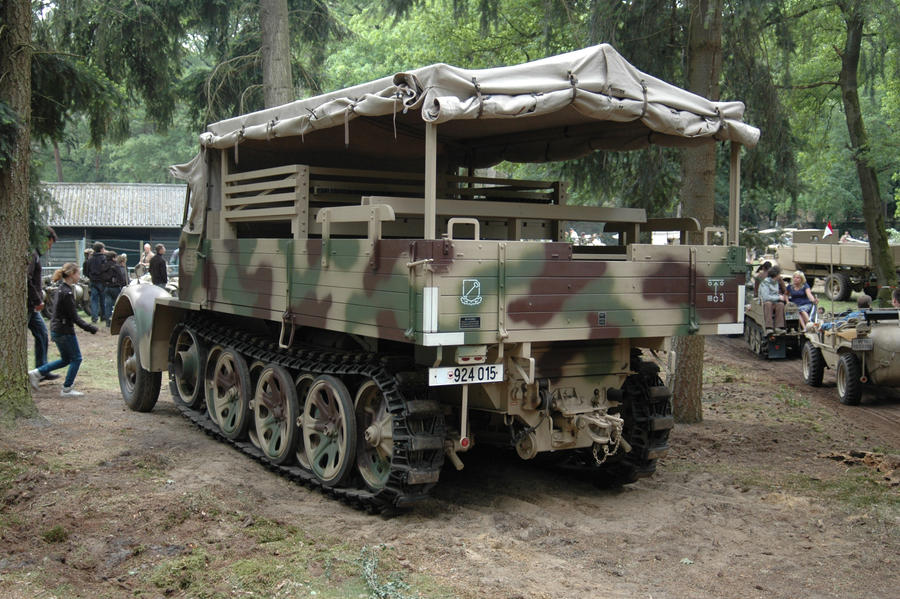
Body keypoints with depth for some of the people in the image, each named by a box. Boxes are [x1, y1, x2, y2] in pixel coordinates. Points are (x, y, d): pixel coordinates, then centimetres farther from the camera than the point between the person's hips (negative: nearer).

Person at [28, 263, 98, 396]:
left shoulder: (62, 289, 10)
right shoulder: (67, 293, -20)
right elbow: (74, 316, -20)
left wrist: (88, 327, 18)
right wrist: (90, 328, -15)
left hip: (56, 329, 10)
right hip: (64, 331, -10)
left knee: (66, 359, 20)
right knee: (76, 358, 3)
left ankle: (37, 373, 17)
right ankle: (67, 389, 8)